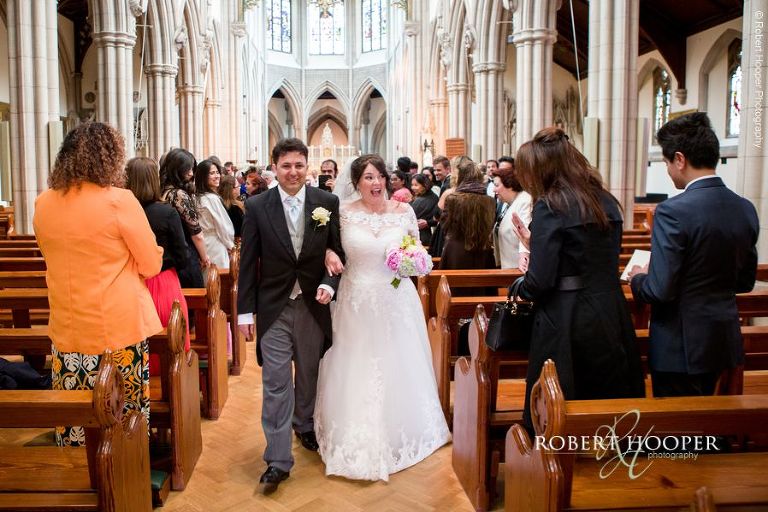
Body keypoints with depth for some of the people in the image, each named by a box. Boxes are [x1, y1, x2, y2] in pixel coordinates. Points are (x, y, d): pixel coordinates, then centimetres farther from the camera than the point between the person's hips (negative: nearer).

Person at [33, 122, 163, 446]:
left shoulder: (43, 204, 2)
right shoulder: (119, 201, -14)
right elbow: (152, 265, -8)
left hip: (66, 332, 5)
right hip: (118, 331, -5)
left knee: (73, 420, 13)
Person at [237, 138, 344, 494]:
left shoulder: (327, 203, -3)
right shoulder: (257, 206, -5)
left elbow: (338, 252, 4)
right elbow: (248, 262, -2)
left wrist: (330, 285, -14)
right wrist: (245, 311, -3)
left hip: (313, 305, 2)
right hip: (274, 308, -1)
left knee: (309, 375, 19)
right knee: (276, 385, 0)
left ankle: (304, 426, 45)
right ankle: (278, 460, 10)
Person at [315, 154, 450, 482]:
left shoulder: (404, 212, -2)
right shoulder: (343, 213, -4)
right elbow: (330, 247, 7)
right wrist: (329, 257, -15)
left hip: (396, 302, 1)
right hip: (356, 302, 0)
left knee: (396, 369, 10)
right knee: (356, 371, 8)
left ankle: (397, 435, 33)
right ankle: (356, 440, 28)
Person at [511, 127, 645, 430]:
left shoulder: (549, 207, -13)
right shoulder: (607, 202, 9)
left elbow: (540, 281, -18)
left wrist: (519, 286, 5)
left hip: (566, 324, -7)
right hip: (611, 321, 7)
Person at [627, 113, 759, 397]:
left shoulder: (673, 211, -22)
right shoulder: (746, 209, 1)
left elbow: (659, 291, -22)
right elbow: (745, 282, 10)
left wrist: (638, 278, -3)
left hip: (681, 346, -7)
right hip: (724, 342, 8)